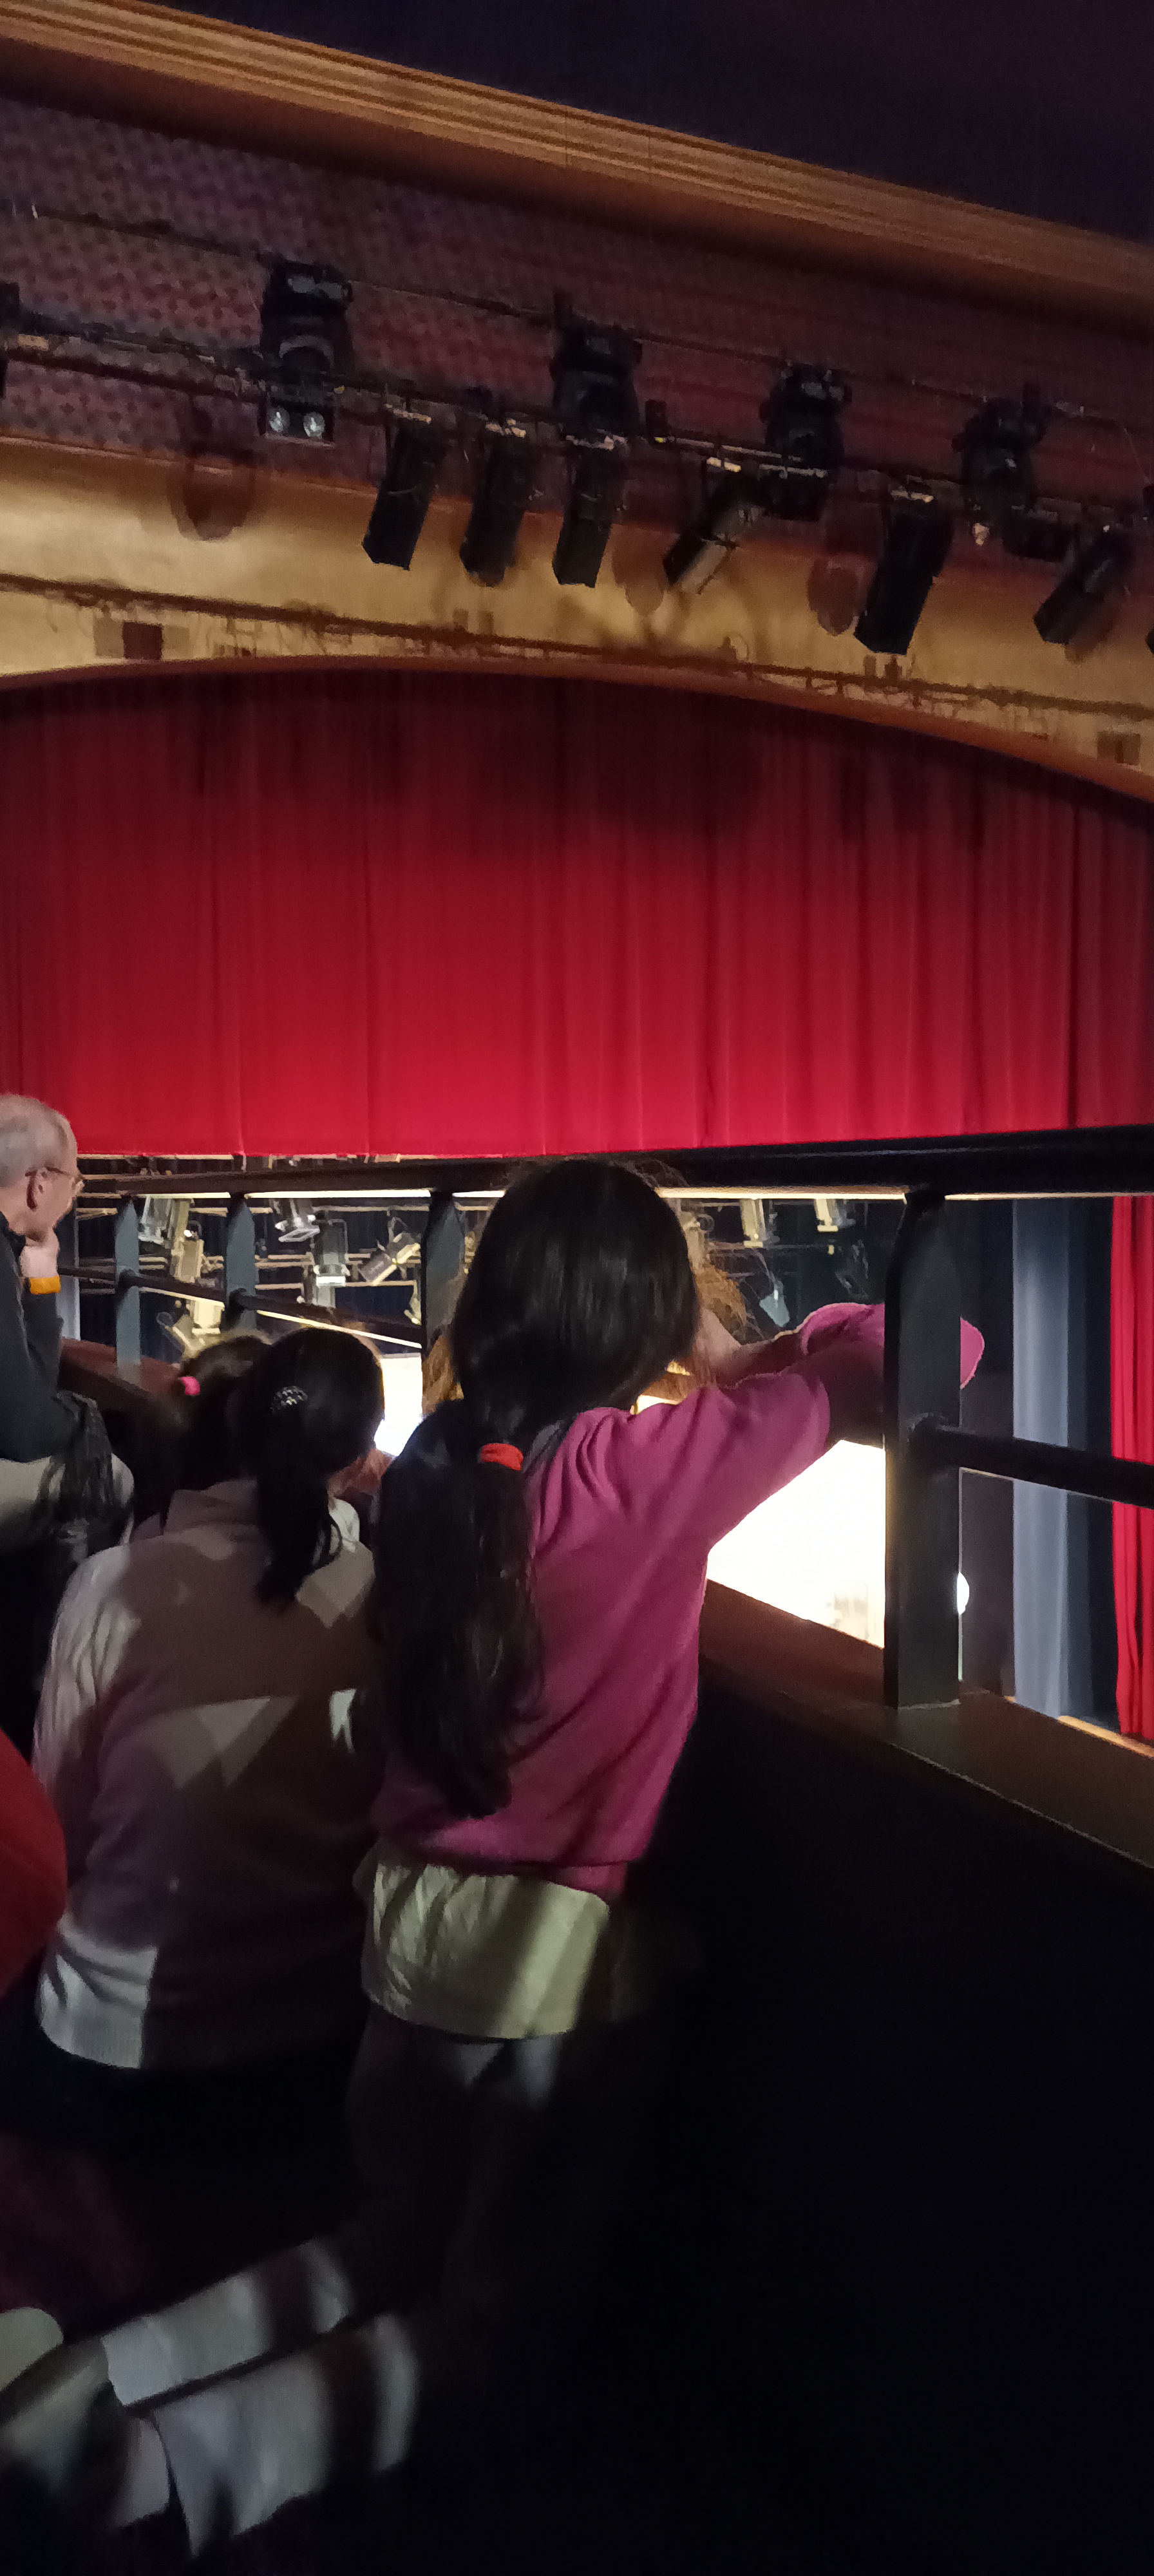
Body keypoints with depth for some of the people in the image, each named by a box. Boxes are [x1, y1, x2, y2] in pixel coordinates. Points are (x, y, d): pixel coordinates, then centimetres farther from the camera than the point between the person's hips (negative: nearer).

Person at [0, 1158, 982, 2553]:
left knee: (386, 2257, 26)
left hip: (413, 1919, 6)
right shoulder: (643, 1472, -21)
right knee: (492, 2320, 15)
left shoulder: (433, 1461, -4)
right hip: (561, 1949, -6)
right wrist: (736, 1359, 1)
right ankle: (174, 2460, -3)